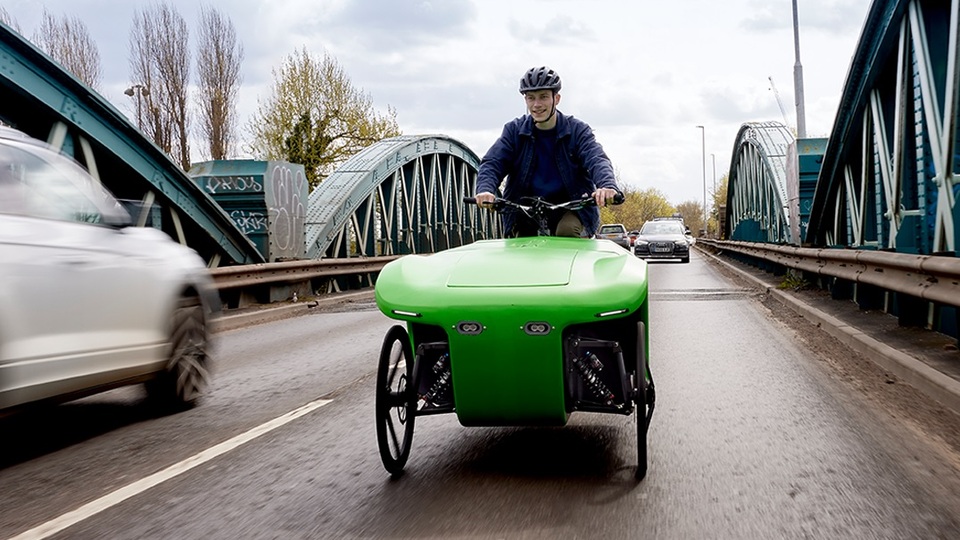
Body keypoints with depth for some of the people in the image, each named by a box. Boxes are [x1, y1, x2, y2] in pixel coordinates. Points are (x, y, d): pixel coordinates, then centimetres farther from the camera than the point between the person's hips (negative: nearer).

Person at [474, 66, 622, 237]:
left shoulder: (577, 130, -1)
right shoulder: (514, 130, 4)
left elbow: (597, 161, -17)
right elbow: (492, 163, -7)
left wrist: (608, 186, -41)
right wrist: (485, 189, -31)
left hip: (572, 209, -2)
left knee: (567, 230, -30)